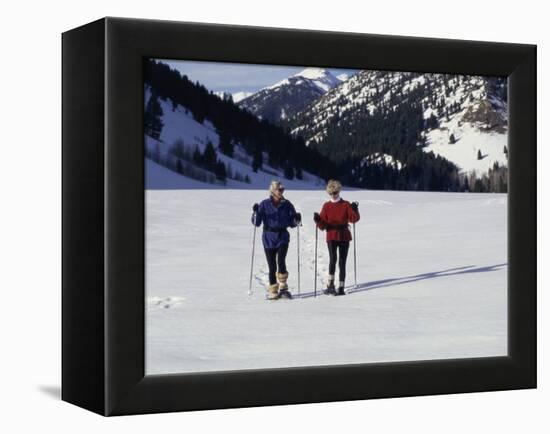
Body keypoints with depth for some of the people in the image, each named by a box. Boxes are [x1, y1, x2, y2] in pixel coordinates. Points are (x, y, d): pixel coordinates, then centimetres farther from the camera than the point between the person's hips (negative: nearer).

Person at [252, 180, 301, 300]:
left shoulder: (287, 204, 5)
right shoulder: (264, 204, 0)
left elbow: (292, 223, 8)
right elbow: (256, 223, -4)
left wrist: (297, 220, -13)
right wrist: (256, 213, -22)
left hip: (283, 237, 0)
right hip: (269, 238, 0)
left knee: (281, 261, -18)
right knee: (272, 266, 2)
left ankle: (283, 287, -5)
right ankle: (273, 291, 11)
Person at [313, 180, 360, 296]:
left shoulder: (346, 205, 3)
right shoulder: (326, 206, 6)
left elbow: (354, 219, -8)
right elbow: (323, 225, 2)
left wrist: (355, 210, -24)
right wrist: (318, 220, -18)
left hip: (344, 236, 0)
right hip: (331, 236, 0)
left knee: (342, 262, 3)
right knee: (333, 258, -21)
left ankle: (341, 288, 9)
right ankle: (330, 284, -15)